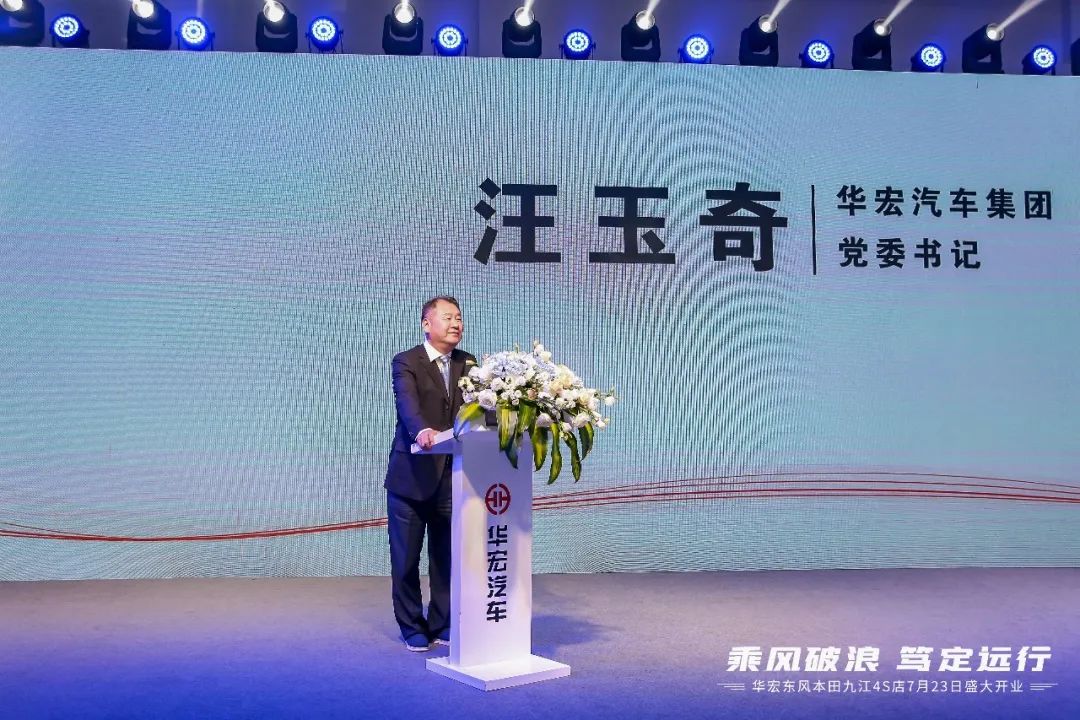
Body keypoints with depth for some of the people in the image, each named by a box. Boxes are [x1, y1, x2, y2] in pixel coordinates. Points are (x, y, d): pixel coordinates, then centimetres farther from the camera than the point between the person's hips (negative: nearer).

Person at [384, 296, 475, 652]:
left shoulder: (468, 363, 9)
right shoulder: (405, 362, -7)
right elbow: (407, 403, -25)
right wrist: (423, 430, -44)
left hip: (452, 475, 4)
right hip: (411, 474, -3)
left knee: (448, 555, 11)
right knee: (406, 558, 7)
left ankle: (444, 624, 27)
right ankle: (413, 628, 23)